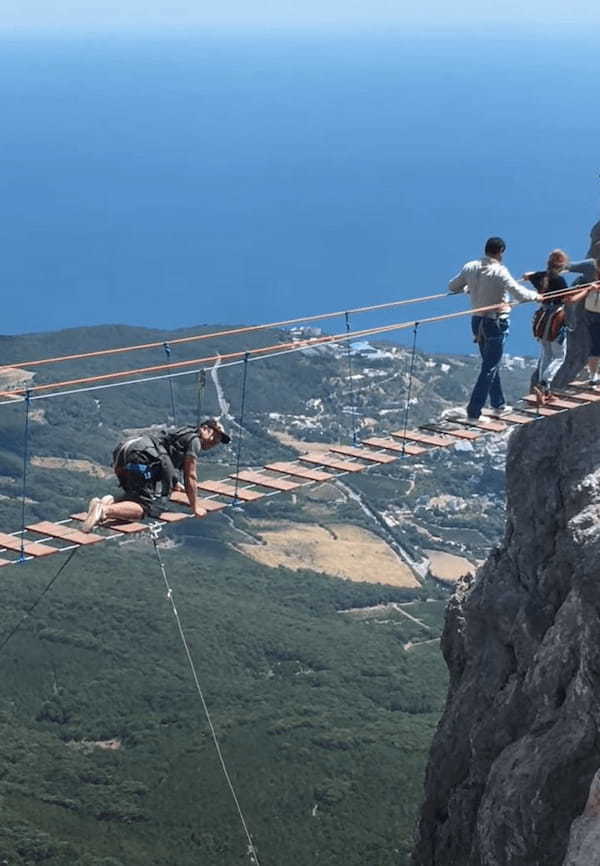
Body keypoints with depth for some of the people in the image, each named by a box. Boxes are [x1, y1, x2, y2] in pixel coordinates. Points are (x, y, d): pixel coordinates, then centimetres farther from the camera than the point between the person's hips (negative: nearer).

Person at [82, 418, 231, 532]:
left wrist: (175, 484, 68)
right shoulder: (194, 440, 5)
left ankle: (111, 502, 0)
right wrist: (195, 507, 10)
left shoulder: (185, 434, 33)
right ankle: (105, 510, -35)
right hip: (142, 457, -10)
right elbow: (191, 476, 3)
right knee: (145, 507, -16)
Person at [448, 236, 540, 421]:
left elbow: (452, 286, 9)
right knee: (490, 367, 0)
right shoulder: (500, 272, -20)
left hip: (477, 321, 7)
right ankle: (473, 412, -2)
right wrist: (536, 296, -5)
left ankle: (498, 404, 34)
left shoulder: (470, 267, -2)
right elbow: (520, 294, -24)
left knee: (490, 363, 21)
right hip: (496, 323, -7)